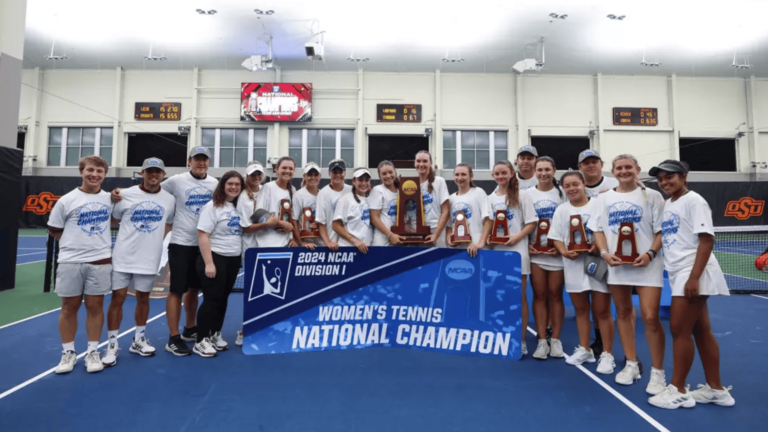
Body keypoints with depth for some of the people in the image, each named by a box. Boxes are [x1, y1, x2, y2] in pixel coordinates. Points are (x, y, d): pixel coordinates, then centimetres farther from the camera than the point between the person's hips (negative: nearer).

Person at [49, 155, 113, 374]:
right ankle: (68, 353, 21)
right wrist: (76, 241, 1)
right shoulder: (67, 200, -3)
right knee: (69, 307, 8)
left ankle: (93, 352, 18)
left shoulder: (110, 199, 4)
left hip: (100, 262, 1)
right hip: (71, 262, -1)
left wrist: (98, 240, 9)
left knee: (95, 306, 7)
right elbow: (54, 230, 5)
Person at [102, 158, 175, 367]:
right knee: (117, 298, 1)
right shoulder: (125, 194, -4)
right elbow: (113, 220, 7)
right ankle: (112, 344, 13)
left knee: (143, 298, 12)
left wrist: (153, 239, 6)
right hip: (123, 257, -2)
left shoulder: (169, 199, 2)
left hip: (149, 259, 2)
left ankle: (139, 340, 28)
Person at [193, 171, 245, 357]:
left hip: (233, 259, 6)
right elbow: (202, 235, -16)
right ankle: (201, 341, 6)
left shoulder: (239, 207, 9)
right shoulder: (212, 206, -10)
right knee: (211, 300, -4)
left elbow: (245, 231, 17)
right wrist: (208, 263, -20)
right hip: (215, 257, -6)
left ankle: (215, 335, 27)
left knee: (223, 299, 14)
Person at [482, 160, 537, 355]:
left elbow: (532, 223, -2)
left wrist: (517, 237, -16)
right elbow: (489, 222, 4)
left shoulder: (521, 195, 1)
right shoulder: (491, 198, 11)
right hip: (496, 250, 3)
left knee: (519, 296, 1)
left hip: (517, 250, -3)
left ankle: (521, 341, 9)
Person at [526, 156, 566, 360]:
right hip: (535, 251, 1)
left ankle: (555, 340, 15)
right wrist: (525, 244, -7)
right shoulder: (527, 194, 6)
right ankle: (542, 341, 9)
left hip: (557, 251, -1)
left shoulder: (562, 193, 2)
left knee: (555, 295, 5)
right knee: (539, 296, 3)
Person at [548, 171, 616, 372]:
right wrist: (564, 252, -12)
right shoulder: (561, 210, 6)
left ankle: (607, 354, 12)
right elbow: (556, 237, 5)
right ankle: (584, 349, 25)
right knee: (581, 309, 13)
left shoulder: (598, 205, -3)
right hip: (573, 263, 3)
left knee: (602, 310, 1)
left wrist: (600, 246, -20)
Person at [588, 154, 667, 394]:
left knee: (650, 317, -8)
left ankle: (657, 372, 8)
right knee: (623, 313, 11)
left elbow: (662, 230, -2)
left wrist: (650, 253, -17)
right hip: (616, 264, 4)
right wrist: (605, 253, -8)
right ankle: (631, 364, 26)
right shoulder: (605, 198, 9)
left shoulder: (651, 196, 1)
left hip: (646, 263, -3)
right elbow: (598, 229, 8)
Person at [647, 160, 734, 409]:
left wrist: (694, 277, -21)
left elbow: (707, 240, -16)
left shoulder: (693, 201, -10)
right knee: (701, 331, 12)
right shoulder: (668, 204, 15)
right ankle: (716, 389, 21)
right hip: (679, 274, 8)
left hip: (693, 273, -8)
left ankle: (678, 391, 6)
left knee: (679, 330, -5)